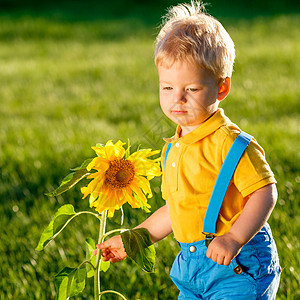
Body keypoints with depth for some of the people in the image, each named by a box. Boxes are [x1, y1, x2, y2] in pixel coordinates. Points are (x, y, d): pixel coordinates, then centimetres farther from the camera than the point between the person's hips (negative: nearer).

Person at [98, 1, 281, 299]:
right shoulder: (172, 149, 12)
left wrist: (234, 238, -30)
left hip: (239, 266, -8)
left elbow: (265, 193, -19)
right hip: (192, 266, 8)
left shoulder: (229, 142, -15)